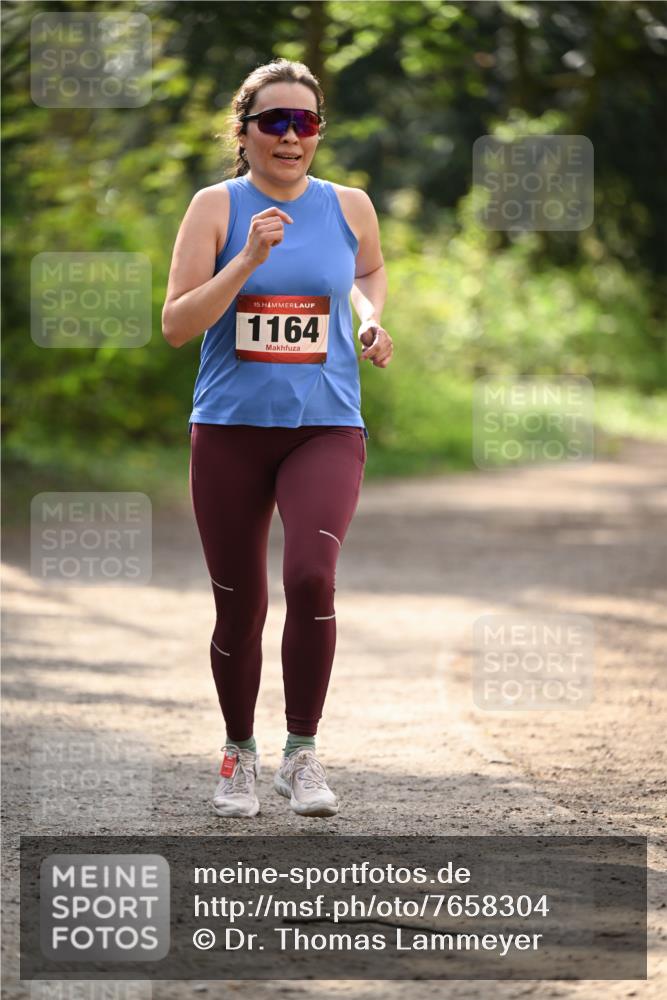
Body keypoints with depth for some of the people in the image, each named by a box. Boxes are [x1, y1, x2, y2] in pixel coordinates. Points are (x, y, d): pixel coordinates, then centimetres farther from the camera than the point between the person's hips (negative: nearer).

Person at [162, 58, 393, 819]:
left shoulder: (349, 206, 3)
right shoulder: (216, 208, -3)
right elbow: (175, 325, -10)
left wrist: (373, 319, 7)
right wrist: (249, 259, -20)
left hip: (325, 427, 0)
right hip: (230, 428, 0)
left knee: (311, 576, -22)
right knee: (239, 605, 7)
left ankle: (302, 752, -8)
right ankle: (239, 755, 29)